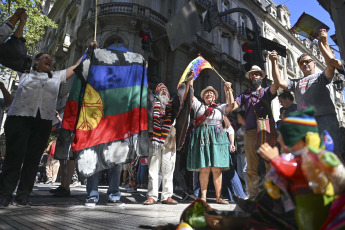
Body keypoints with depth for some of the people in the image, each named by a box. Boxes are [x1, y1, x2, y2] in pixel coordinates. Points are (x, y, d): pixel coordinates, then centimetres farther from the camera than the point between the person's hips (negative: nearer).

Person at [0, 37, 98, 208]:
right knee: (14, 156, -7)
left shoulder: (56, 77, 21)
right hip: (19, 117, -2)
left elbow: (76, 67, 22)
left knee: (33, 159, 0)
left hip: (43, 122, 2)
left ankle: (23, 196, 6)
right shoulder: (25, 73, 15)